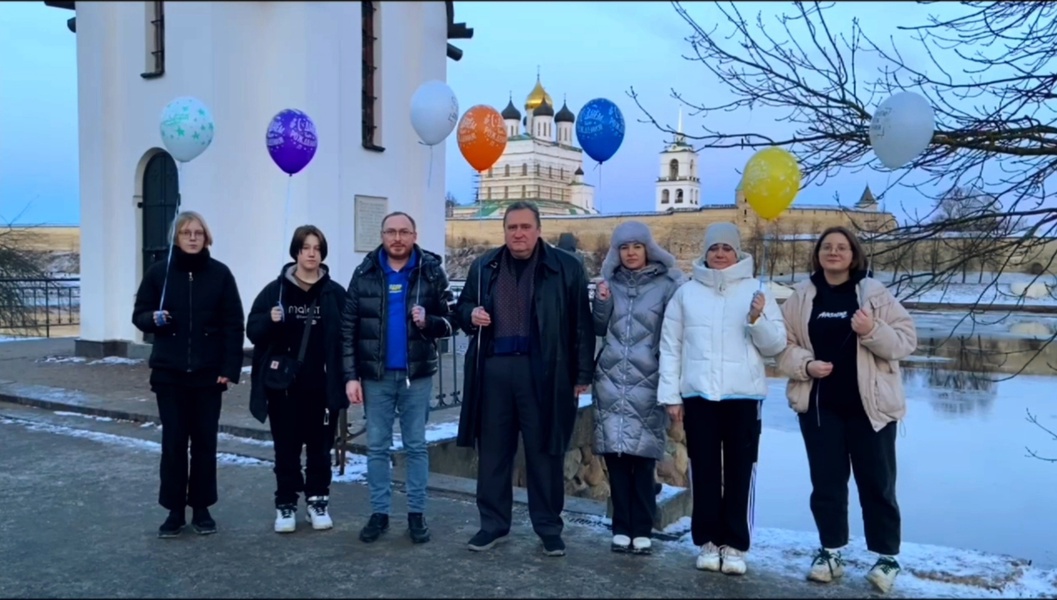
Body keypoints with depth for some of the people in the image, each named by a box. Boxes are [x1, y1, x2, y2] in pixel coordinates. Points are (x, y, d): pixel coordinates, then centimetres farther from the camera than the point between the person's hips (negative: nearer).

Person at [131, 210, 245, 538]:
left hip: (208, 374, 0)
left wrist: (230, 368, -8)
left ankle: (202, 509, 19)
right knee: (173, 443, 4)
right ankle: (175, 511, 15)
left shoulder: (220, 273, -2)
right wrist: (153, 318, -17)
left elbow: (233, 325, -2)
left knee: (205, 442, 7)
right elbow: (139, 315, 6)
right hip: (169, 374, 0)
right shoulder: (159, 272, 0)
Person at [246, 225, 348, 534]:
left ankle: (317, 501, 24)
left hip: (322, 386, 0)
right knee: (286, 448, 8)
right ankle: (286, 505, 20)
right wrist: (270, 320, -19)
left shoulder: (335, 293, 1)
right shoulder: (275, 289, 1)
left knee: (320, 447, 10)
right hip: (283, 385, 0)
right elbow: (253, 330, 2)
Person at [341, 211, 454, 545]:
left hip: (417, 374, -1)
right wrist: (351, 376, -5)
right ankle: (379, 513, 19)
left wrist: (428, 322, -22)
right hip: (375, 375, 1)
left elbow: (449, 322, 0)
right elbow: (349, 328, -1)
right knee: (377, 447, 8)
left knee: (416, 446, 8)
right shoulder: (365, 274, 0)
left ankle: (416, 514, 18)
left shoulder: (432, 272, -3)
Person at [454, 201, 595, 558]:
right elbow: (461, 307, 22)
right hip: (494, 369, 3)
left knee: (544, 451, 6)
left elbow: (581, 324, 0)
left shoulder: (565, 267, 0)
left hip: (543, 372, -3)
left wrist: (582, 374, -4)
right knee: (492, 449, 10)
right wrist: (470, 315, -2)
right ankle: (493, 523, 24)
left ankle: (549, 528, 19)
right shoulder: (484, 267, 10)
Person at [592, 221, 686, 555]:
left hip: (647, 383, -3)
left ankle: (641, 531, 8)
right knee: (615, 455, 2)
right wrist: (601, 302, -4)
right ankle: (622, 528, 11)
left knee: (643, 458, -2)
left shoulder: (667, 284, 0)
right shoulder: (611, 281, 10)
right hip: (611, 381, 3)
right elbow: (600, 330, 12)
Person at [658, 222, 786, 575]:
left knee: (740, 472, 3)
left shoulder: (755, 291, 5)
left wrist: (758, 320, -16)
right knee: (704, 471, 6)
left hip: (743, 395, -1)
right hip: (698, 395, 1)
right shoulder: (686, 293, 7)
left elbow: (776, 345, 3)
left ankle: (735, 545, 12)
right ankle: (708, 542, 16)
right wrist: (670, 395, 2)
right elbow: (670, 347, 6)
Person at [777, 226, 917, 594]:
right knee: (826, 481, 8)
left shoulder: (875, 293, 0)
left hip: (869, 405, -2)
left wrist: (873, 331, -21)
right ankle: (830, 552, 21)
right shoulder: (801, 297, 5)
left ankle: (887, 557, 18)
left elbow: (906, 339, -4)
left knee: (876, 481, 5)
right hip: (819, 405, 2)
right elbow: (782, 345, 4)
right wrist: (806, 364, -14)